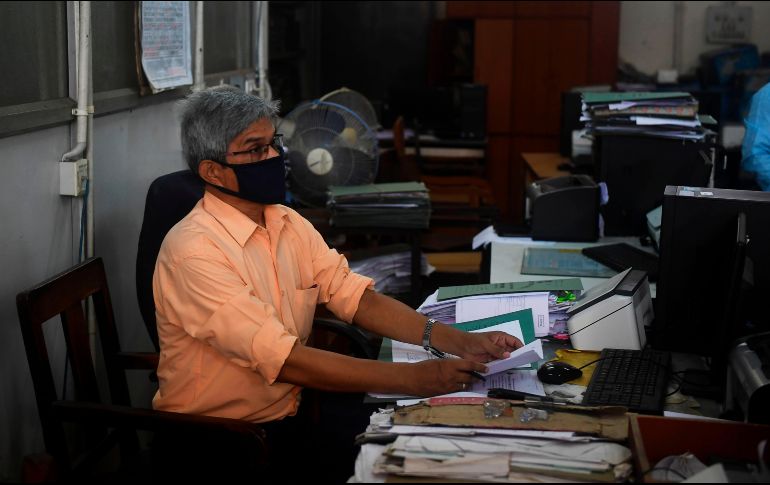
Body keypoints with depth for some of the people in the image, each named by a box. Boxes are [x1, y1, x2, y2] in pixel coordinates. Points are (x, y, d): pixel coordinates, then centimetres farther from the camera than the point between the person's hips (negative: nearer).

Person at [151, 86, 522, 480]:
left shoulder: (290, 225, 6)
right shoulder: (194, 251, -21)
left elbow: (358, 299, 3)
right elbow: (283, 359, -26)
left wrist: (460, 342, -11)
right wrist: (413, 379, -27)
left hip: (290, 413, 7)